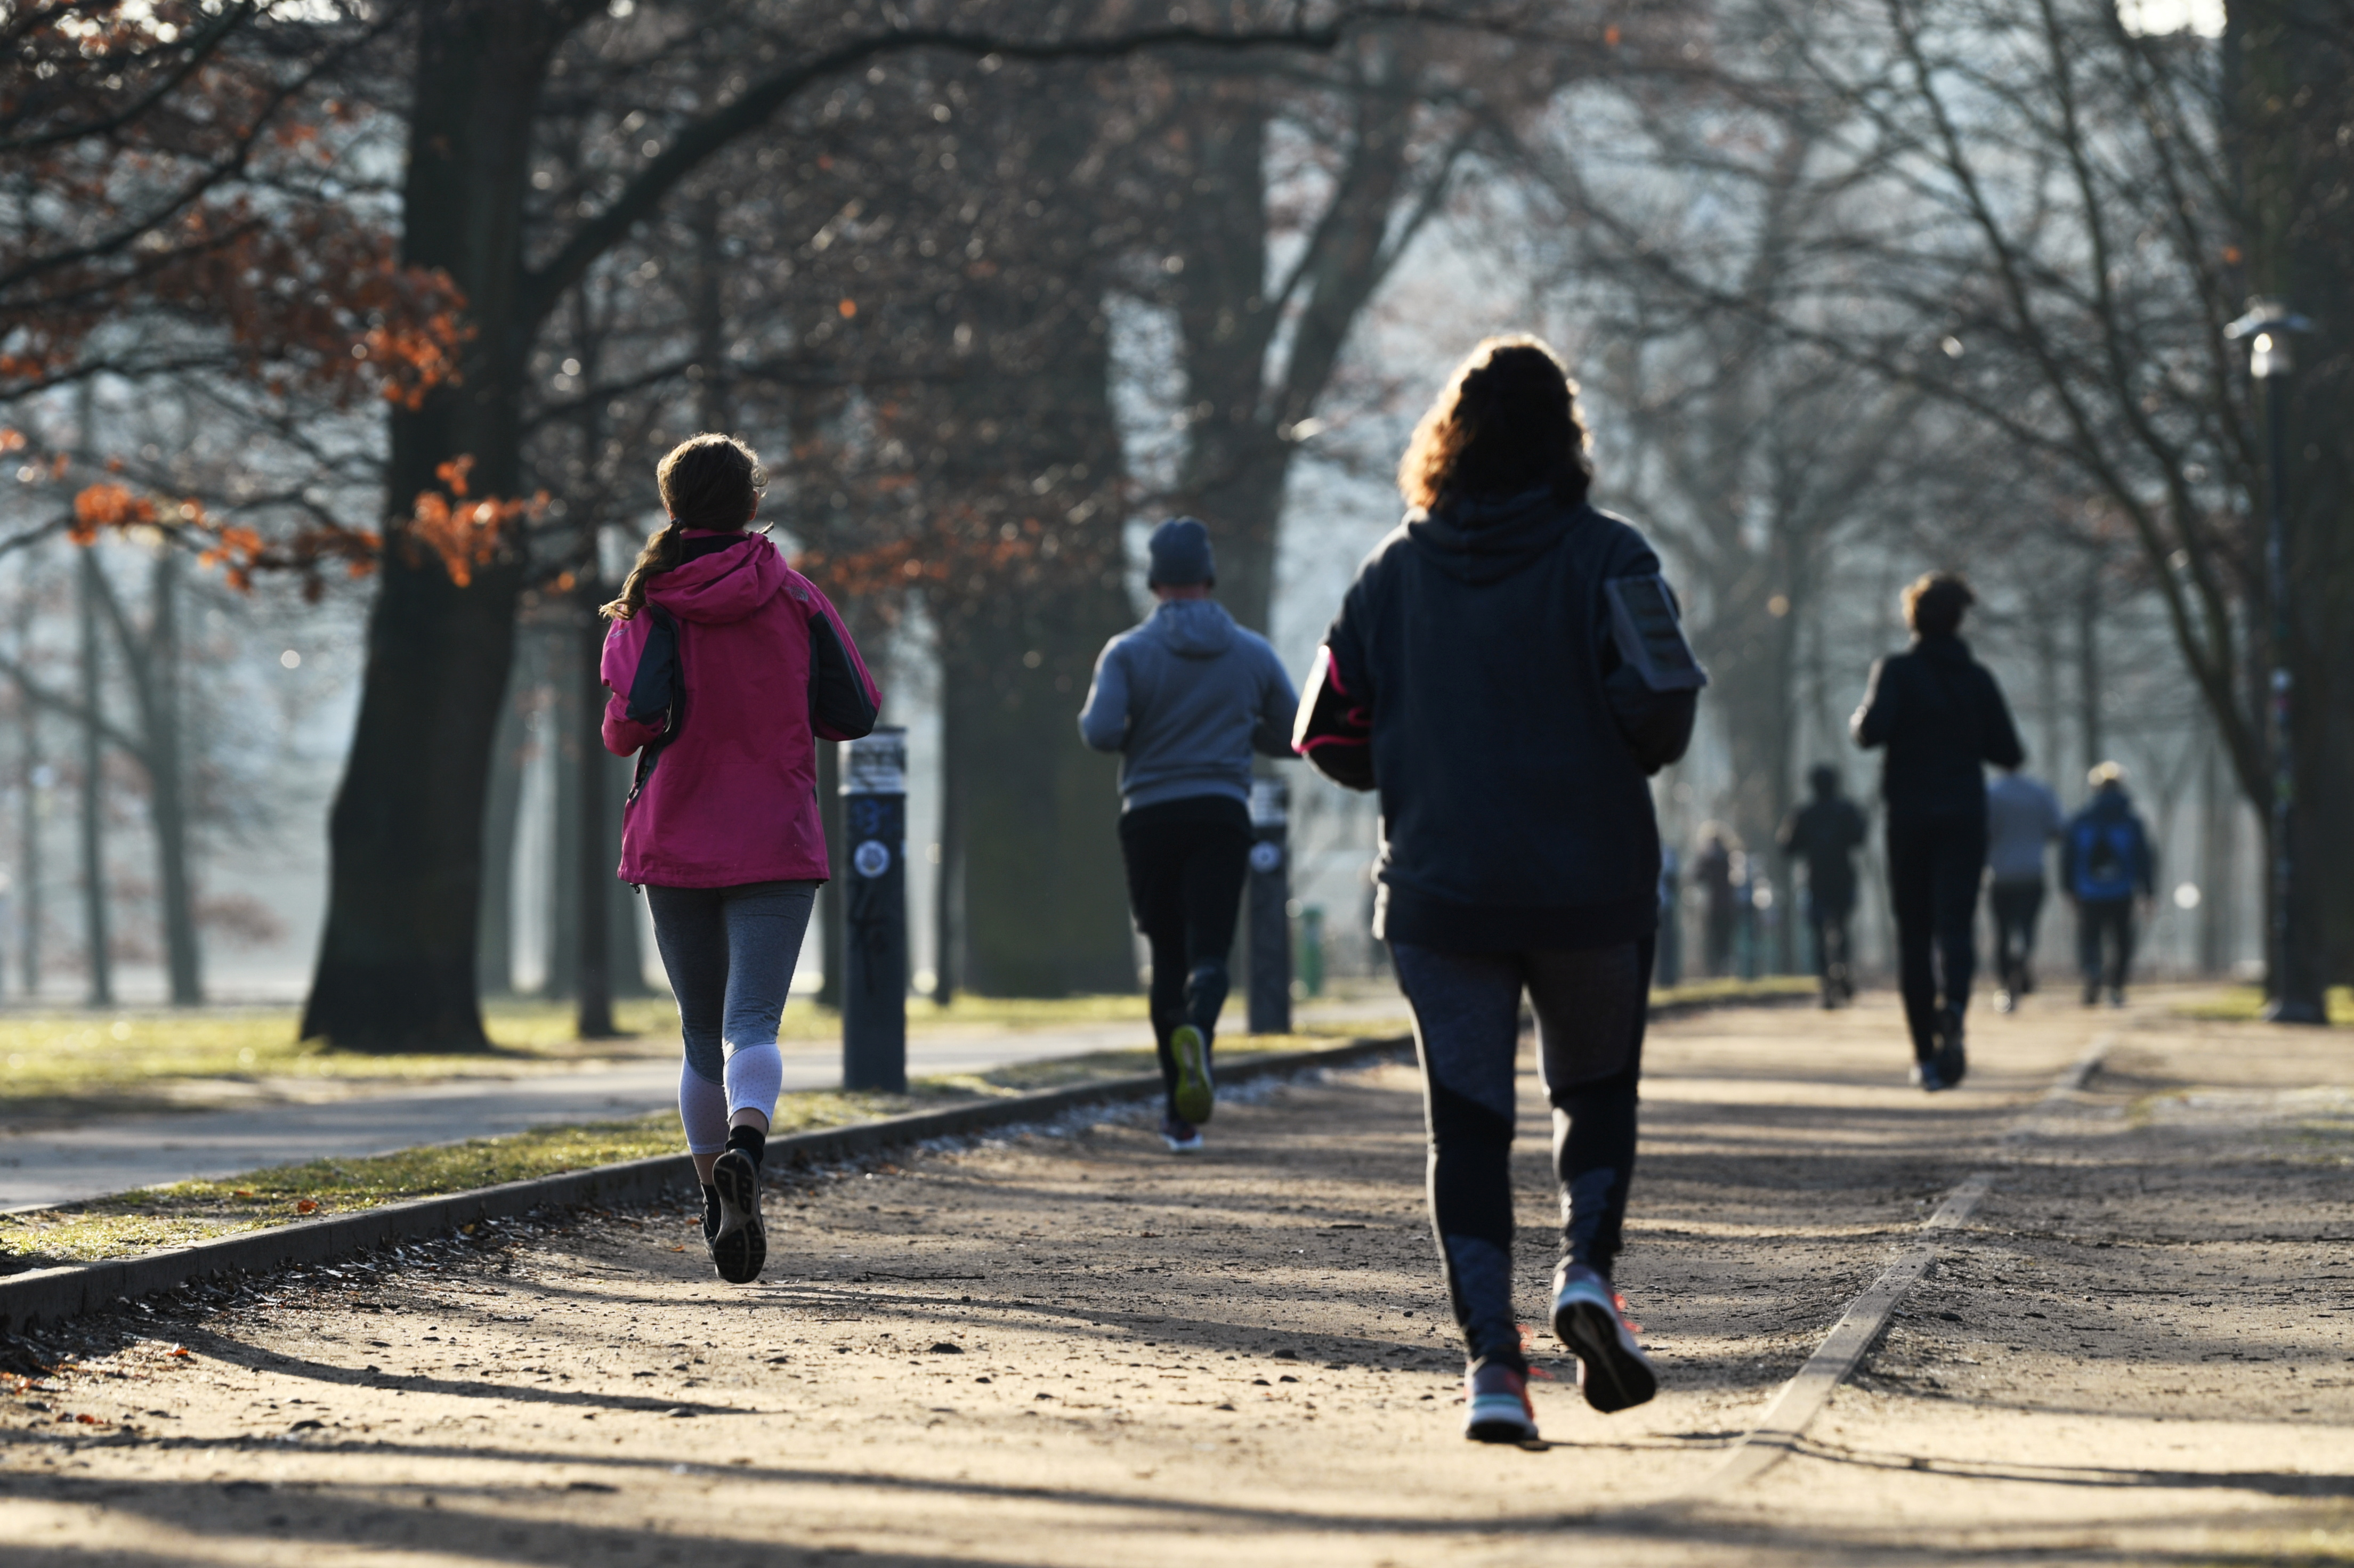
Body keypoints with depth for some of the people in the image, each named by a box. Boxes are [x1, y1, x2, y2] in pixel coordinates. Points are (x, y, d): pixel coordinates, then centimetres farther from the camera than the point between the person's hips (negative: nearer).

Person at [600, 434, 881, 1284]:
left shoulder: (649, 603, -2)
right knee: (752, 1024, -11)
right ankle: (745, 1149, -39)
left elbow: (633, 717, -16)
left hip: (674, 846, 1)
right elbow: (855, 714, 2)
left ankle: (715, 1195, 18)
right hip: (776, 845, -1)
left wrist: (625, 733, 7)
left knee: (702, 1034, 15)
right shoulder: (794, 598, 1)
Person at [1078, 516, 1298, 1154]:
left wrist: (1138, 736, 8)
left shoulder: (1128, 652, -1)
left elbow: (1100, 732, -14)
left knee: (1168, 959, 10)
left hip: (1150, 815, 0)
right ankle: (1195, 1031, -42)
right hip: (1222, 815, 0)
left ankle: (1182, 1115, 8)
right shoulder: (1253, 653, 6)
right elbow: (1289, 738, 12)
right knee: (1208, 955, -6)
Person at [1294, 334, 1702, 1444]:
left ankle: (1490, 1355, -7)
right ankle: (1588, 1266, -4)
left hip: (1440, 894, 2)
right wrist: (1602, 759, 7)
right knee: (1596, 1088, 19)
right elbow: (1660, 717, -14)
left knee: (1467, 1122, 4)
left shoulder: (1394, 571, 3)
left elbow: (1331, 739, 3)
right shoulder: (1602, 558, -6)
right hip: (1592, 886, -2)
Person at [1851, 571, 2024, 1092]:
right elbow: (2010, 753, 6)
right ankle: (1953, 1005, -38)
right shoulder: (1978, 679, 6)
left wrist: (1861, 720, 4)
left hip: (1909, 817, -1)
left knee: (1914, 933, 7)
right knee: (1955, 922, -6)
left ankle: (1926, 1054, 6)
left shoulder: (1897, 672, -3)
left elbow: (1872, 730, -19)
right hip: (1965, 815, 1)